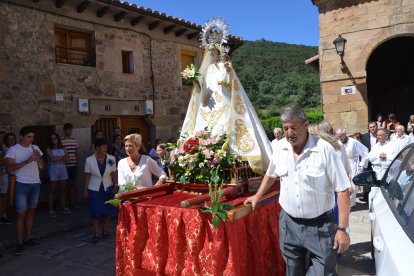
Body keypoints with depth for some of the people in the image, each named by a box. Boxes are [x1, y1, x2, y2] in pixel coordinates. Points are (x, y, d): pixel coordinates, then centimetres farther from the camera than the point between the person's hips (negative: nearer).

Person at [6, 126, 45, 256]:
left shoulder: (35, 148, 5)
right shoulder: (13, 149, -8)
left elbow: (42, 166, 6)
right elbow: (10, 168, -18)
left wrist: (39, 158, -14)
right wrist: (28, 160, -26)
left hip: (35, 184, 5)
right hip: (21, 185, -4)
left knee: (31, 211, 11)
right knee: (21, 213, -4)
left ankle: (28, 237, 22)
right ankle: (19, 242, 4)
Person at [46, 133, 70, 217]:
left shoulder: (63, 149, 11)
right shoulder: (49, 149, 3)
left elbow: (67, 158, -1)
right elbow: (52, 158, -12)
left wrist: (57, 159, -8)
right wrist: (62, 157, -1)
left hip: (62, 169, 3)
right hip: (53, 169, -3)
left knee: (63, 189, 6)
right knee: (52, 190, -2)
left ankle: (64, 207, 15)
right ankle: (51, 209, 2)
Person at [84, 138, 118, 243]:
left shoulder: (111, 159, -4)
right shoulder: (89, 160, -5)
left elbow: (113, 174, 3)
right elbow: (87, 176, 0)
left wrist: (116, 185, -7)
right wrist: (85, 189, -1)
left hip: (108, 188, 1)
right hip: (94, 189, -1)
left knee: (108, 210, 6)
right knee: (95, 211, 1)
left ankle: (105, 230, 29)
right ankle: (96, 233, 16)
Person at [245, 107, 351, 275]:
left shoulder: (324, 149, -16)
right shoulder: (280, 147, -2)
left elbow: (342, 189, -14)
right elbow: (271, 174, 17)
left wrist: (343, 229, -16)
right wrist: (258, 196, 21)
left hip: (320, 225, -4)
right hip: (289, 222, 4)